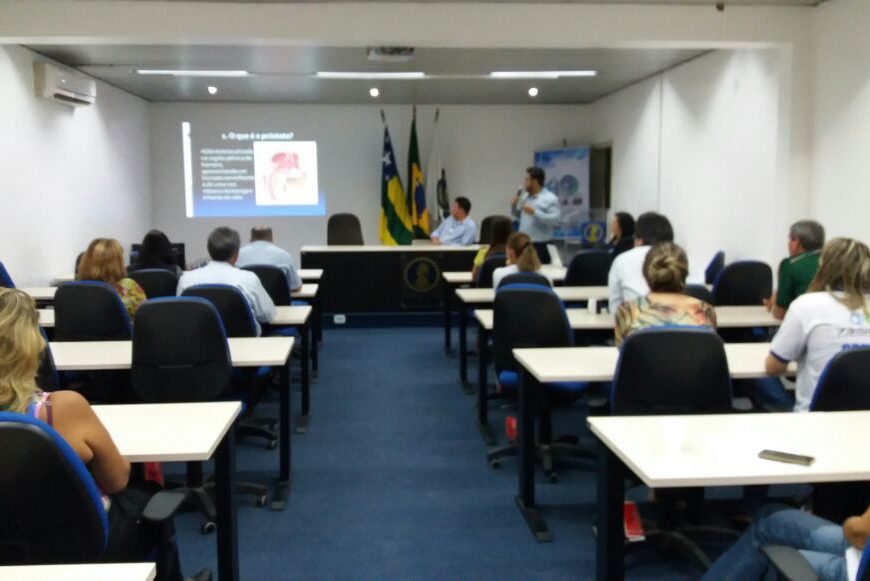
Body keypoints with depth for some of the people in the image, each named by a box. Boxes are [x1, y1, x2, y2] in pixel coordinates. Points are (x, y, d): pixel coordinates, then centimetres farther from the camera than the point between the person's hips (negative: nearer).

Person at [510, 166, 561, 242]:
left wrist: (534, 212, -24)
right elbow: (519, 216, 22)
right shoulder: (524, 196, 12)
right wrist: (514, 206, 2)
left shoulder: (550, 198, -9)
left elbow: (555, 220, -20)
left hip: (541, 245, -7)